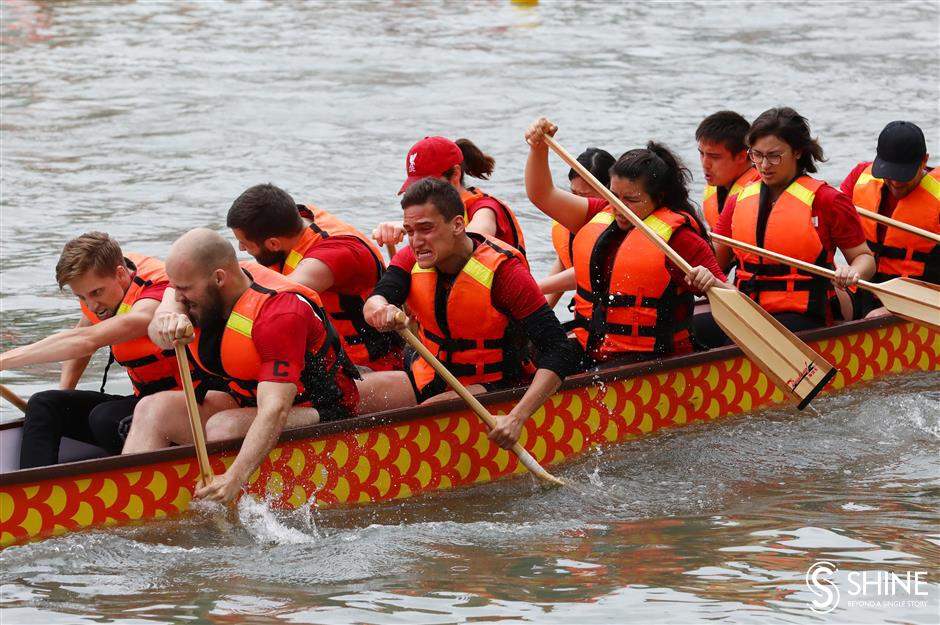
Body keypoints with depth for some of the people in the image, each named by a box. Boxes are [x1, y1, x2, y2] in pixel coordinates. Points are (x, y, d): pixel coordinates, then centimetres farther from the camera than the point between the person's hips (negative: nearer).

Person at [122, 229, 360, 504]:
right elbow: (158, 327, -25)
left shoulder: (279, 313, -28)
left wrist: (234, 478, -49)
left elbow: (275, 411, -37)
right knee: (152, 409, -12)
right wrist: (168, 323, -52)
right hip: (247, 403, 8)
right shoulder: (196, 283, -6)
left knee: (222, 427, -34)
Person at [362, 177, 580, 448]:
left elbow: (561, 353, -24)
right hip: (429, 379, 5)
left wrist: (517, 418, -36)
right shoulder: (412, 259, -5)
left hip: (490, 385, -5)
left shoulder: (502, 270, -21)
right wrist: (380, 310, -50)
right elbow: (375, 301, -23)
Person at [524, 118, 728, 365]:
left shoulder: (677, 234, -3)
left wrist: (711, 284, -25)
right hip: (589, 353, 6)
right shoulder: (600, 216, 16)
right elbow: (542, 195, 17)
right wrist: (539, 148, 3)